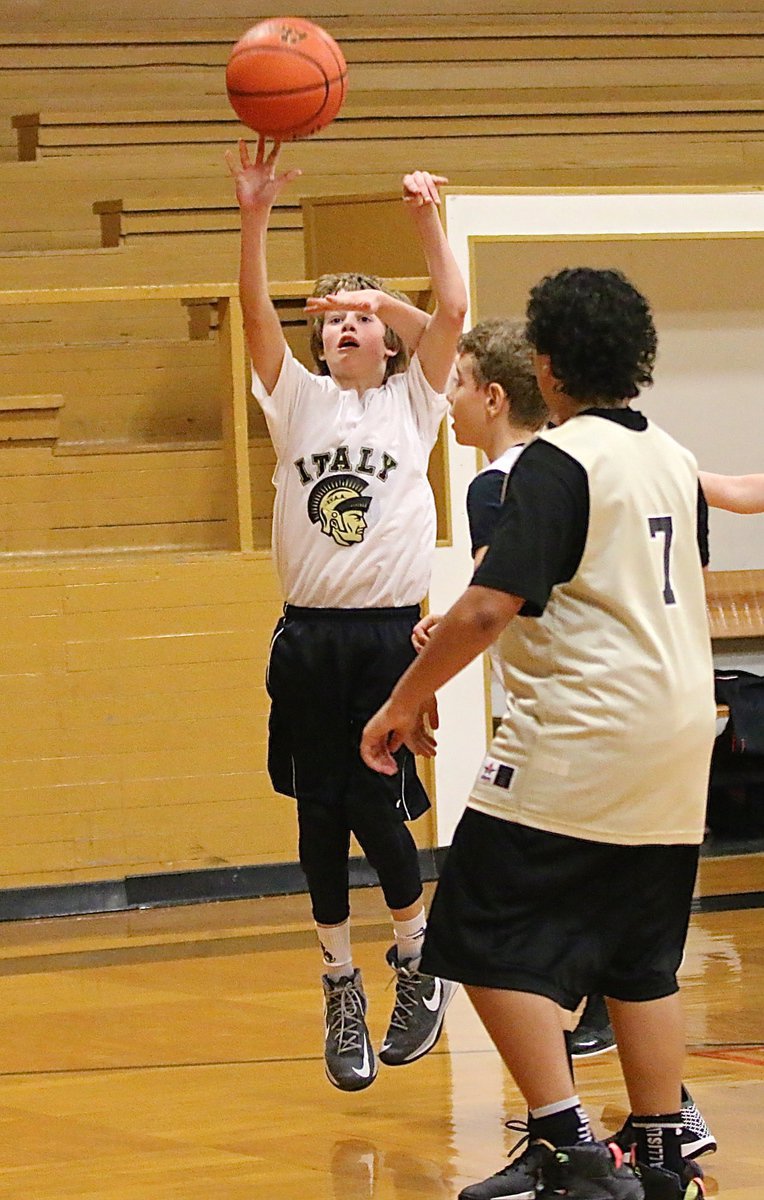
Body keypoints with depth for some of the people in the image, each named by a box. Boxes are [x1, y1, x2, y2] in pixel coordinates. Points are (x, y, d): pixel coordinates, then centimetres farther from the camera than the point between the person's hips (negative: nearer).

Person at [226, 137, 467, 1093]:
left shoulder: (412, 403, 7)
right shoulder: (299, 400, 9)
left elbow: (452, 309, -8)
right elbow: (255, 310, -6)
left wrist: (427, 220, -18)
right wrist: (254, 216, -19)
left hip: (390, 633, -2)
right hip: (309, 637, 2)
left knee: (377, 807, -8)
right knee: (319, 816, 3)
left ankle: (416, 961, 16)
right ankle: (341, 991, 14)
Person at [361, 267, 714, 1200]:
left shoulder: (559, 459, -12)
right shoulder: (673, 460, 13)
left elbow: (490, 606, -21)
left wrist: (404, 701, -10)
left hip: (578, 739, -8)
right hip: (676, 741, 8)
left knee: (489, 940, -4)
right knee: (640, 958, 14)